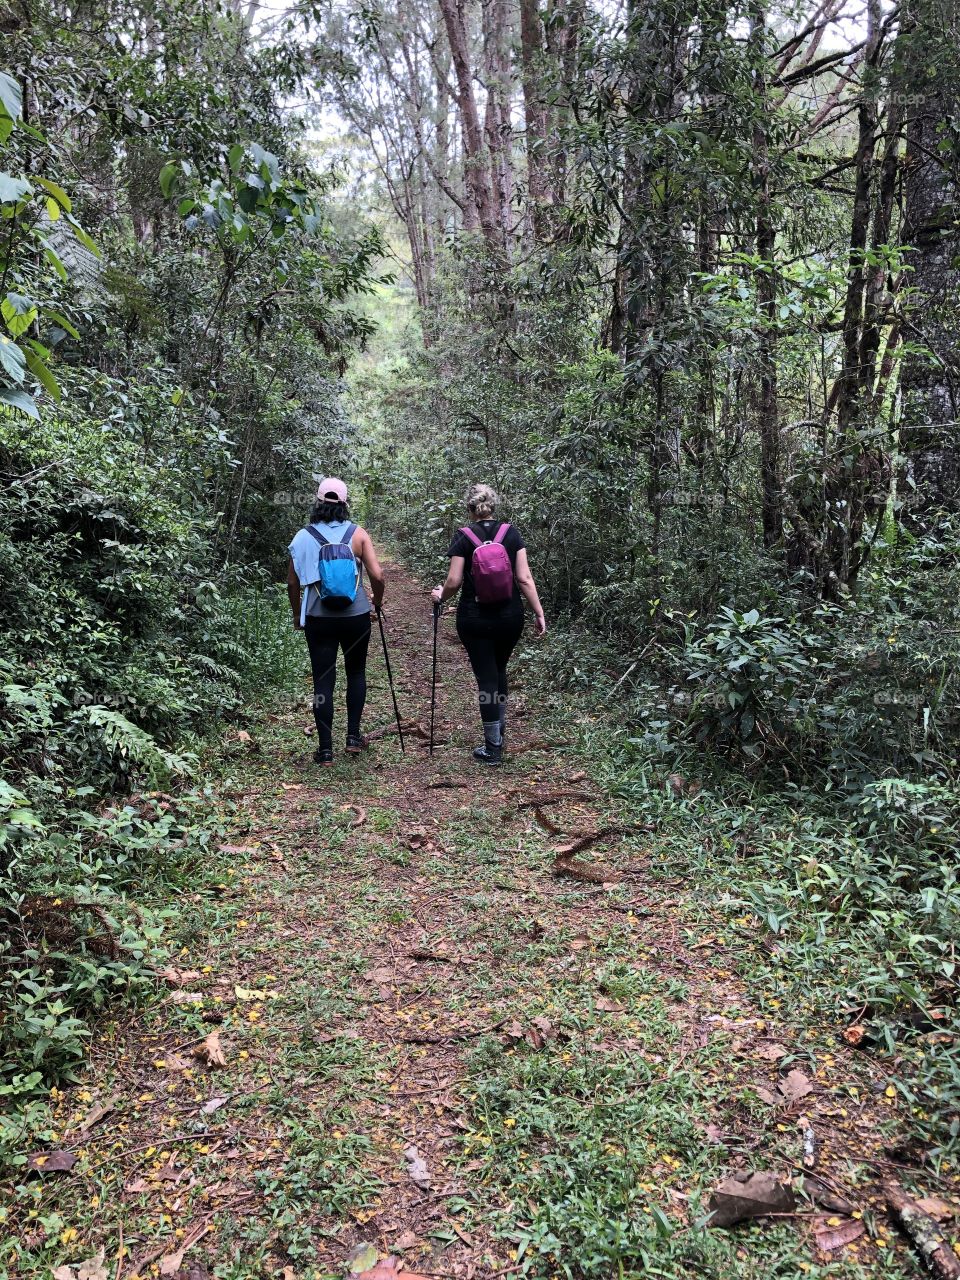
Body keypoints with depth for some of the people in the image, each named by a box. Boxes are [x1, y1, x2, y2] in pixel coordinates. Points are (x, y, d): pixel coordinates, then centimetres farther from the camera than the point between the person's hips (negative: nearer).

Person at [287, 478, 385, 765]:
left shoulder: (303, 537, -1)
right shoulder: (357, 534, -3)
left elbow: (292, 582, 2)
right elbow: (377, 575, -10)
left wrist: (297, 613, 17)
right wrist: (377, 601, 9)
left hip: (318, 619, 0)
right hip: (356, 617, 0)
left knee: (323, 681, 6)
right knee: (356, 673, 20)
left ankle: (325, 749, 7)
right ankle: (353, 736, 20)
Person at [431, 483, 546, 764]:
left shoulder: (464, 537, -6)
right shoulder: (511, 534, 0)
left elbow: (453, 582, -9)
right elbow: (524, 578, -5)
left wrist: (440, 595, 11)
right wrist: (539, 613, -1)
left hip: (474, 618, -2)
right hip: (510, 617, 3)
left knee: (486, 676, 4)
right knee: (499, 670, 24)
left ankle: (493, 747, 6)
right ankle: (499, 728, 35)